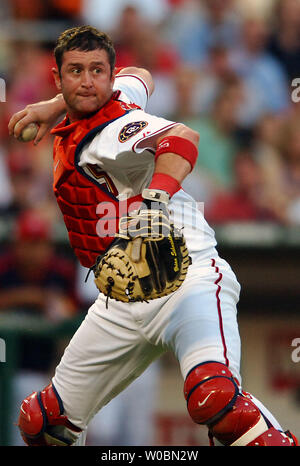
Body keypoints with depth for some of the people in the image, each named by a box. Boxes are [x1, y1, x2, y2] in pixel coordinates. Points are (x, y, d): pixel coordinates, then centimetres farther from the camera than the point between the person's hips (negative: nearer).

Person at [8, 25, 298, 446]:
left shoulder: (108, 134, -15)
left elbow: (182, 138, -36)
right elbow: (139, 79, 36)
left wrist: (154, 200, -54)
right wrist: (54, 107, 33)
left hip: (187, 280, -9)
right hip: (123, 301, 9)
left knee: (213, 395, -37)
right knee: (41, 421, 8)